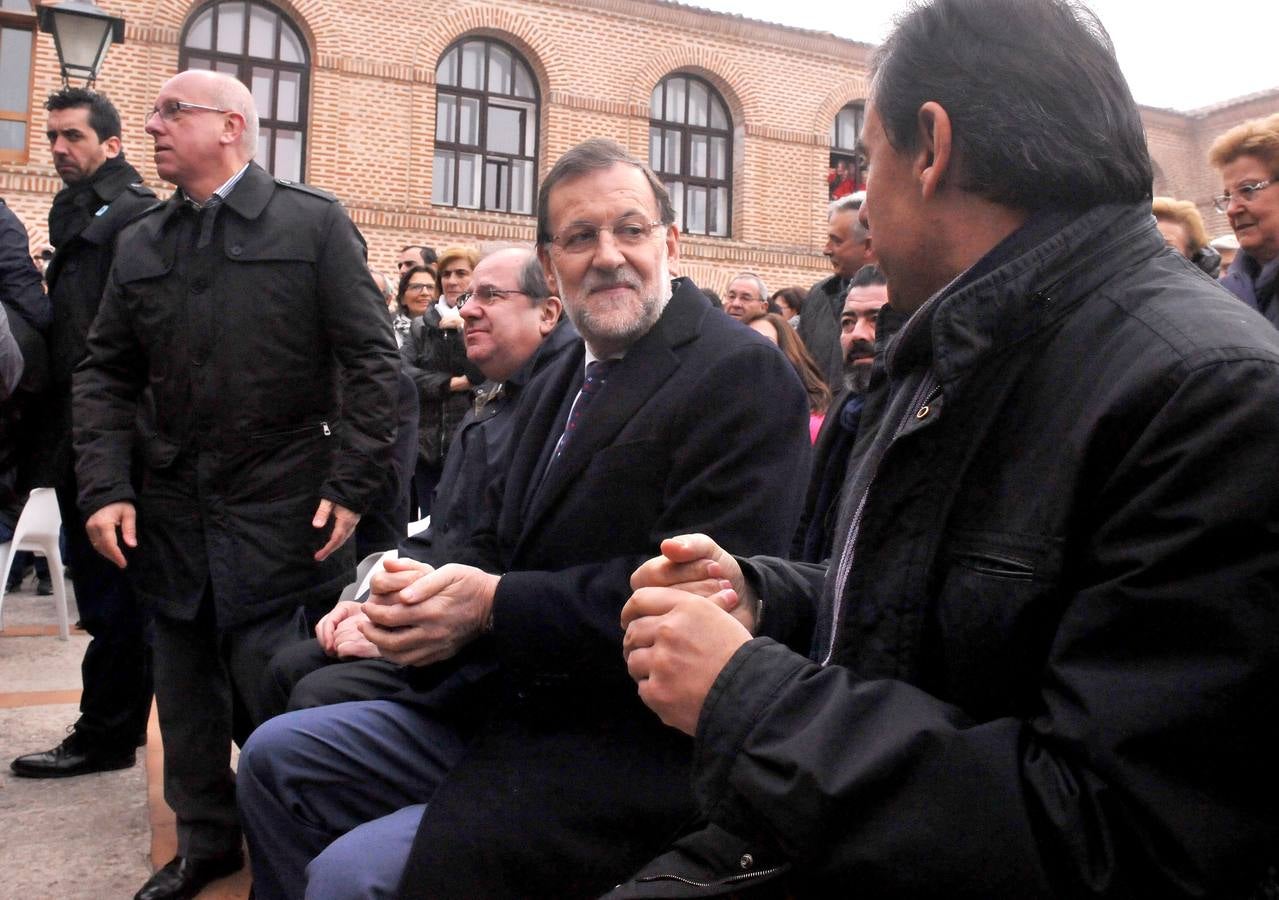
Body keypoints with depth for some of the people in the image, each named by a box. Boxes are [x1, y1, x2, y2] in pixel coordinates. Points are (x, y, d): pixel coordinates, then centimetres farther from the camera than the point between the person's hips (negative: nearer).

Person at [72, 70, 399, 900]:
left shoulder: (315, 224, -2)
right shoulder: (140, 244, 11)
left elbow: (371, 358, -6)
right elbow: (106, 374, 12)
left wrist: (351, 486, -12)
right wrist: (105, 486, -1)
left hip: (281, 516, -4)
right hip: (171, 513, 5)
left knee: (273, 692, 2)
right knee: (186, 686, 13)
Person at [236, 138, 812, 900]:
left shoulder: (742, 373, -14)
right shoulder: (557, 384, 14)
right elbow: (500, 543, 15)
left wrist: (492, 607, -22)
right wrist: (429, 592, -8)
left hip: (631, 750, -8)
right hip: (511, 706, 9)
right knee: (277, 757, 12)